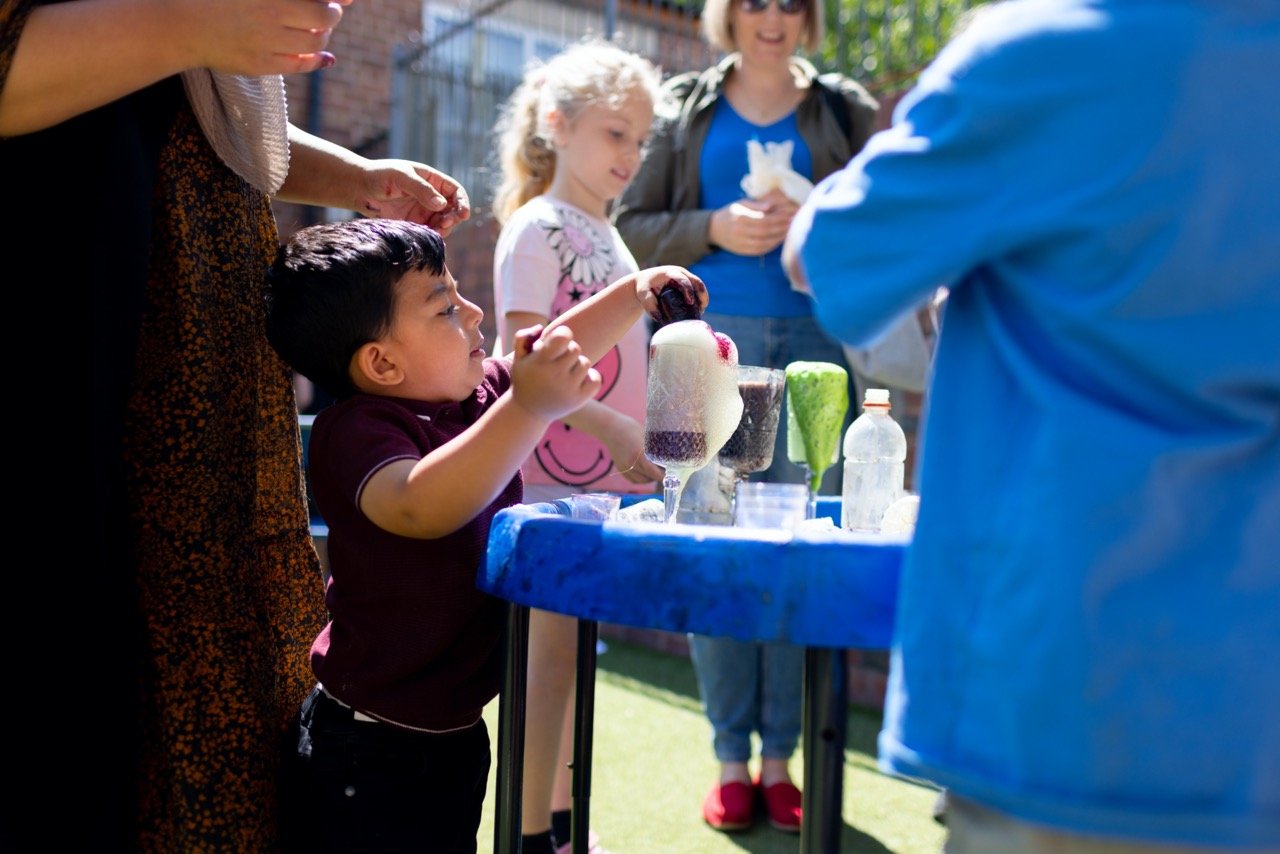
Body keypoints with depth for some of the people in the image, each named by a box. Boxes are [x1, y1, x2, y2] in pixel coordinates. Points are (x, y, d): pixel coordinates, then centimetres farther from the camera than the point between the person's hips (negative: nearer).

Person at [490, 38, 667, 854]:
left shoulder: (609, 236, 18)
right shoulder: (537, 229, -7)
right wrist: (606, 426, -23)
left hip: (607, 476, 8)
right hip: (550, 476, -8)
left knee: (574, 649, 13)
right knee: (551, 649, -4)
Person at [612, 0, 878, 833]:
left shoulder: (846, 109, 12)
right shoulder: (686, 106, 12)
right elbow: (632, 225, 8)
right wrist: (714, 229, -9)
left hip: (813, 342, 0)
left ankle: (779, 757, 10)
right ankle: (731, 758, 10)